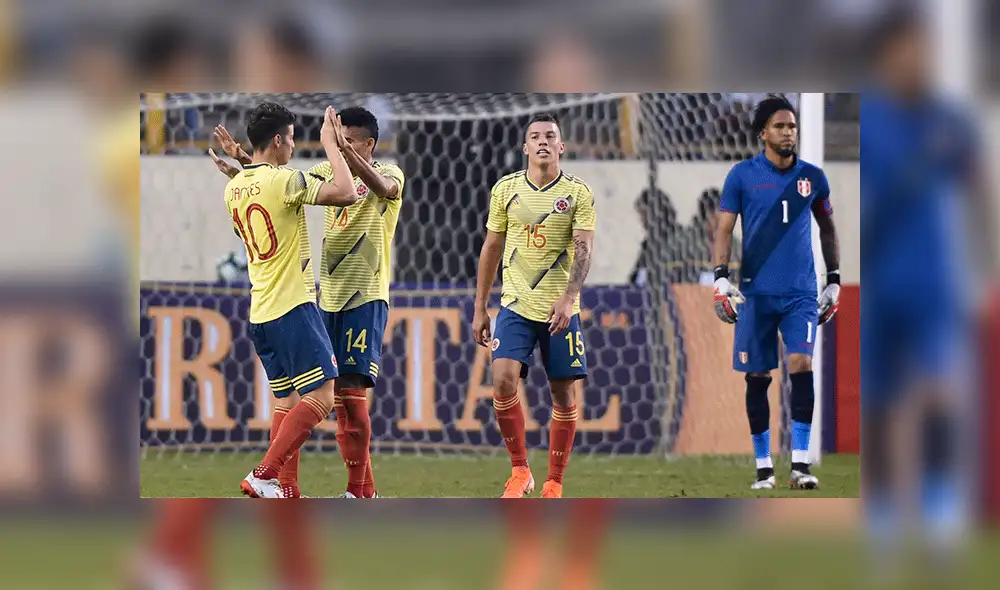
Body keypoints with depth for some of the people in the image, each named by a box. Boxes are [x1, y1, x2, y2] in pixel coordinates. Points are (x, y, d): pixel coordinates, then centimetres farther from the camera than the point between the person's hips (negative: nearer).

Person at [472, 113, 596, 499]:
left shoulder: (578, 193, -2)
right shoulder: (506, 189, 5)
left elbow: (583, 249, -10)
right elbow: (491, 248, 12)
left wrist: (568, 298, -25)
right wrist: (479, 308, 11)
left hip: (560, 309, -1)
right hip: (516, 306, 1)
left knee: (564, 395, 1)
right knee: (503, 381, -17)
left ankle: (554, 485, 12)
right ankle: (519, 472, -2)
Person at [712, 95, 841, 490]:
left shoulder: (812, 177, 7)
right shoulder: (742, 175, 1)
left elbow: (827, 229, 18)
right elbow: (724, 229, 1)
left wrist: (834, 280, 15)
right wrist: (721, 278, -11)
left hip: (801, 293, 1)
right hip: (756, 292, -1)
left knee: (802, 364, -15)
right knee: (757, 377, 3)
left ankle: (800, 464, -13)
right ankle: (763, 467, 12)